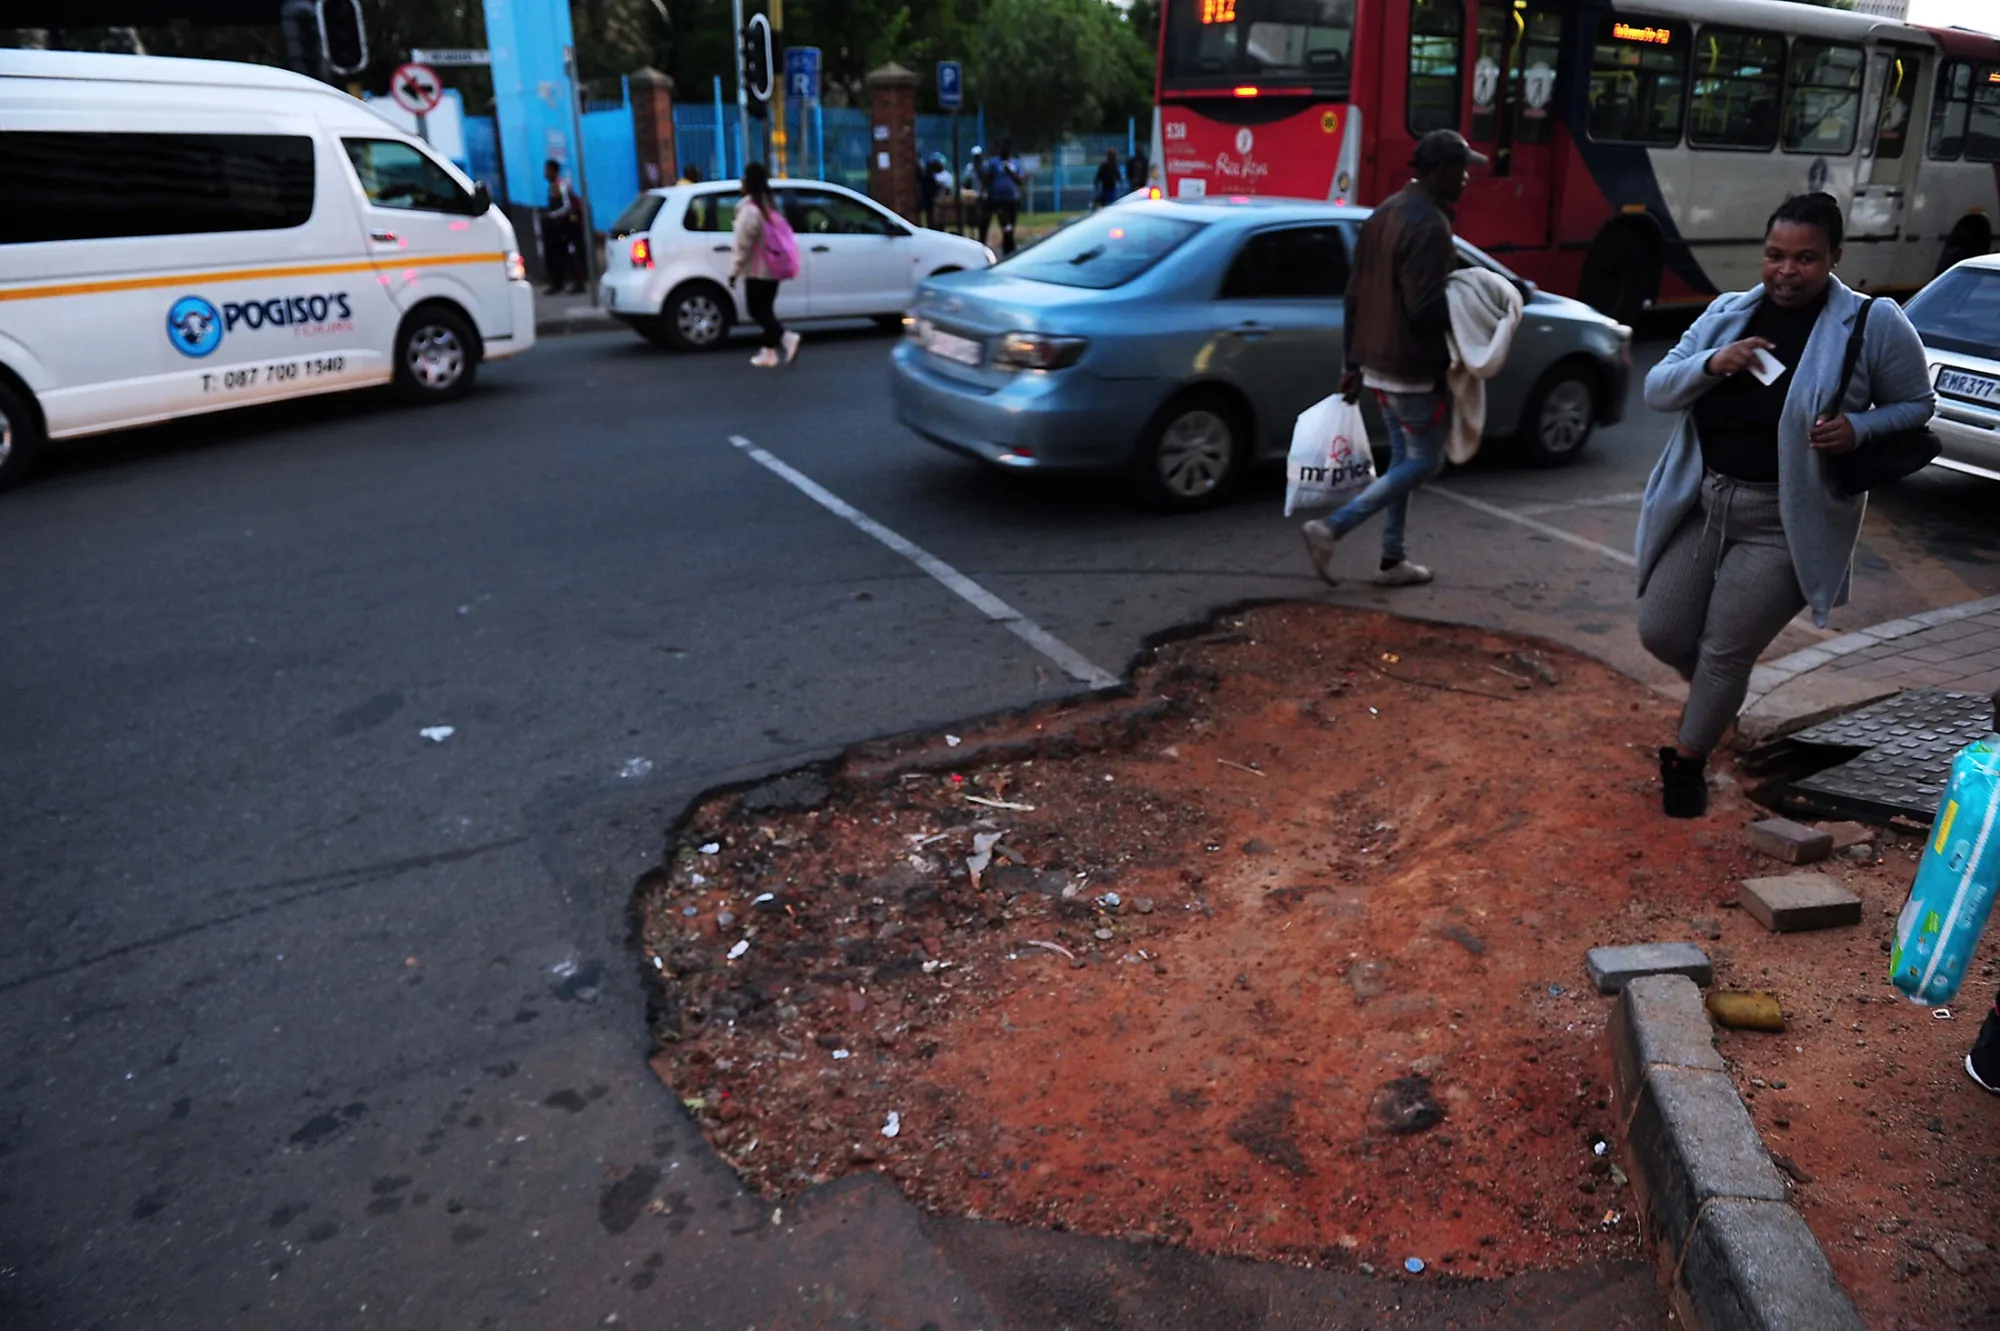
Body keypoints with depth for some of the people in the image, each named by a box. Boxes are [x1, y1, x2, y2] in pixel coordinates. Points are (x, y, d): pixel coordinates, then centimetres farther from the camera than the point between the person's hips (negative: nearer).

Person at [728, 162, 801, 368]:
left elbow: (742, 245, -17)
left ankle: (787, 337, -21)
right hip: (772, 268, 9)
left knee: (757, 310, -4)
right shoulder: (769, 206, 14)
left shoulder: (749, 210, -15)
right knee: (765, 309, 12)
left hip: (757, 270, -9)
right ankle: (769, 351, 13)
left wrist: (734, 271, -12)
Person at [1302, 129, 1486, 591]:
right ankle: (1331, 528, -6)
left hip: (1378, 361, 9)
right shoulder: (1430, 225, -19)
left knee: (1403, 458, 16)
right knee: (1425, 461, 2)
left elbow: (1355, 295, 12)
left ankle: (1392, 560, 20)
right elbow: (1425, 308, -25)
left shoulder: (1384, 213, 10)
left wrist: (1353, 362, 15)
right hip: (1414, 367, -9)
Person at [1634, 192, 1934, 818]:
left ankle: (1686, 762, 22)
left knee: (1726, 651, 0)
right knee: (1661, 633, 8)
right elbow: (1656, 391, 0)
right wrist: (1711, 364, -20)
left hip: (1785, 522, -4)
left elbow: (1915, 406, 3)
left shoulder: (1875, 323, -7)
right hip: (1699, 505, 4)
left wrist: (1859, 429, -18)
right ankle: (1716, 694, 41)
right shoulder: (1728, 312, 3)